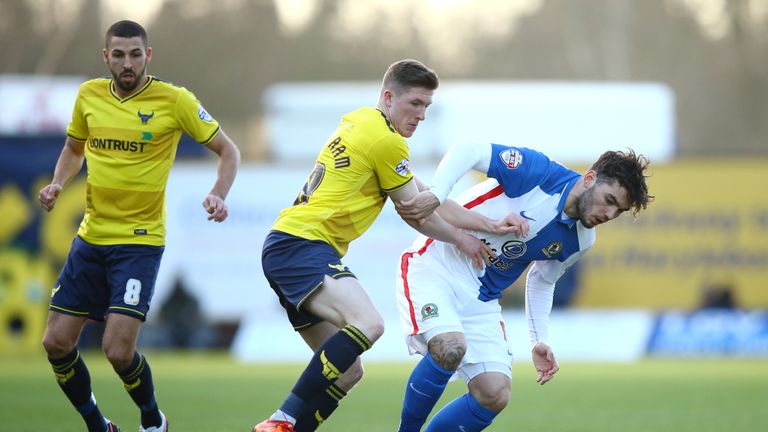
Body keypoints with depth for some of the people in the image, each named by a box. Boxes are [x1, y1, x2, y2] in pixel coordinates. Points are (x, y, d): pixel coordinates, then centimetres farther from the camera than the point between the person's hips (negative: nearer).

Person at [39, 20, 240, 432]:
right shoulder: (89, 95, 4)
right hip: (91, 237, 5)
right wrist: (58, 183, 2)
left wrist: (218, 194, -19)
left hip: (140, 240, -5)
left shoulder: (174, 100, -9)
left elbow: (227, 150, -2)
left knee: (118, 349, -15)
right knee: (56, 342, 1)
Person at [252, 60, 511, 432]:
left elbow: (421, 194, 21)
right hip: (302, 244, -10)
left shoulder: (359, 121, 20)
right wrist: (460, 239, 17)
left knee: (348, 372, 9)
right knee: (369, 323, -32)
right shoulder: (386, 140, -9)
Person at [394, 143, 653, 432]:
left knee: (495, 396, -9)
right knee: (450, 348, -33)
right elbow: (468, 151, -21)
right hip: (435, 266, -7)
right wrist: (436, 194, -36)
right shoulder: (539, 172, -18)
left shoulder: (580, 241, 2)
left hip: (481, 300, 7)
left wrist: (540, 341, 8)